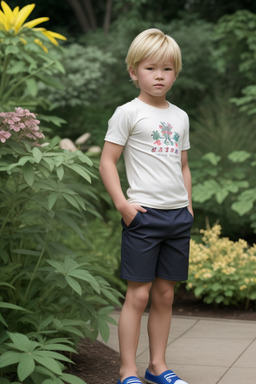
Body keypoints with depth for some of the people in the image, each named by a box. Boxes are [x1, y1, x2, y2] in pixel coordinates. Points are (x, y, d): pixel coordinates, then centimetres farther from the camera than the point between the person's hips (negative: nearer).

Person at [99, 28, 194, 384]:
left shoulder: (180, 117, 15)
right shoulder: (128, 113, -3)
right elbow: (107, 162, -5)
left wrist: (189, 206, 13)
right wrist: (122, 203, -14)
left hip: (178, 215, 6)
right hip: (143, 212, -5)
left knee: (165, 294, 11)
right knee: (138, 294, -3)